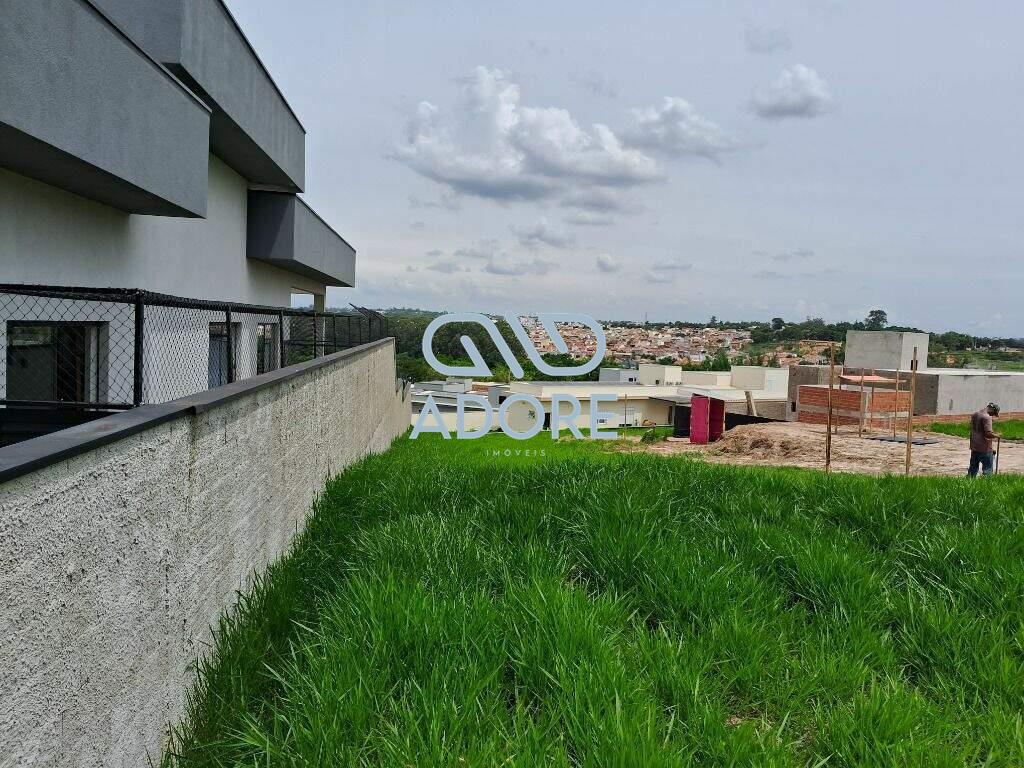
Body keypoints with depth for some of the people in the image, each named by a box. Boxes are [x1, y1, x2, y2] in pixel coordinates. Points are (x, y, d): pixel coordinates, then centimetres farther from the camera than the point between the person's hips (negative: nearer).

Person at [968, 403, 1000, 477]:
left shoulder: (974, 415, 10)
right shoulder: (987, 417, -17)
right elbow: (988, 434, -25)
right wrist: (997, 435, -6)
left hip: (974, 447, 8)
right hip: (985, 449, -8)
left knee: (973, 468, 14)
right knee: (987, 470, 1)